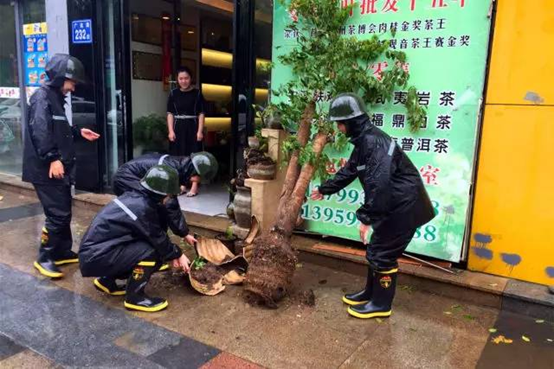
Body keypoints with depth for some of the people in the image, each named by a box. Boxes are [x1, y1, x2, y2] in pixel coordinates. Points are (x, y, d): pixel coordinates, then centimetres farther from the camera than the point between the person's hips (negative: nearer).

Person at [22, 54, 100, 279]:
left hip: (59, 169, 10)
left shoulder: (56, 98, 18)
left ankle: (63, 252, 27)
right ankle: (44, 258, 6)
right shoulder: (42, 97, -12)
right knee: (58, 214, -7)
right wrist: (52, 158, -30)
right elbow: (40, 131, -25)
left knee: (64, 212, 15)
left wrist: (78, 132, 16)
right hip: (46, 170, -10)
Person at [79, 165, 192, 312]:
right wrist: (178, 254, 6)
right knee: (151, 251, -20)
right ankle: (134, 297, -4)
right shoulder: (142, 209, -22)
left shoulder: (135, 197, 5)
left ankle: (107, 281, 20)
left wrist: (173, 254, 13)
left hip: (93, 251, 9)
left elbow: (157, 236, 14)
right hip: (95, 257, -9)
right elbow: (159, 239, -10)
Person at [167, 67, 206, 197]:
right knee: (179, 157, 6)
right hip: (178, 128, 3)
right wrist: (171, 130, -4)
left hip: (192, 127, -2)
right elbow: (170, 113, 5)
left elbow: (201, 113, -2)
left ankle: (194, 186, -2)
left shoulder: (197, 93, 0)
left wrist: (200, 131, -10)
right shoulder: (173, 93, 5)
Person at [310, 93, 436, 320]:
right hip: (393, 205, 10)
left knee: (383, 254, 0)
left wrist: (367, 218, -27)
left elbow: (378, 184, -31)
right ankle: (371, 293, 34)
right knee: (375, 249, 18)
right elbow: (349, 171, 23)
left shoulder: (374, 142, -25)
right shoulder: (363, 141, 9)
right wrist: (325, 189, 32)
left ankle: (381, 304, 17)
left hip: (404, 206, -10)